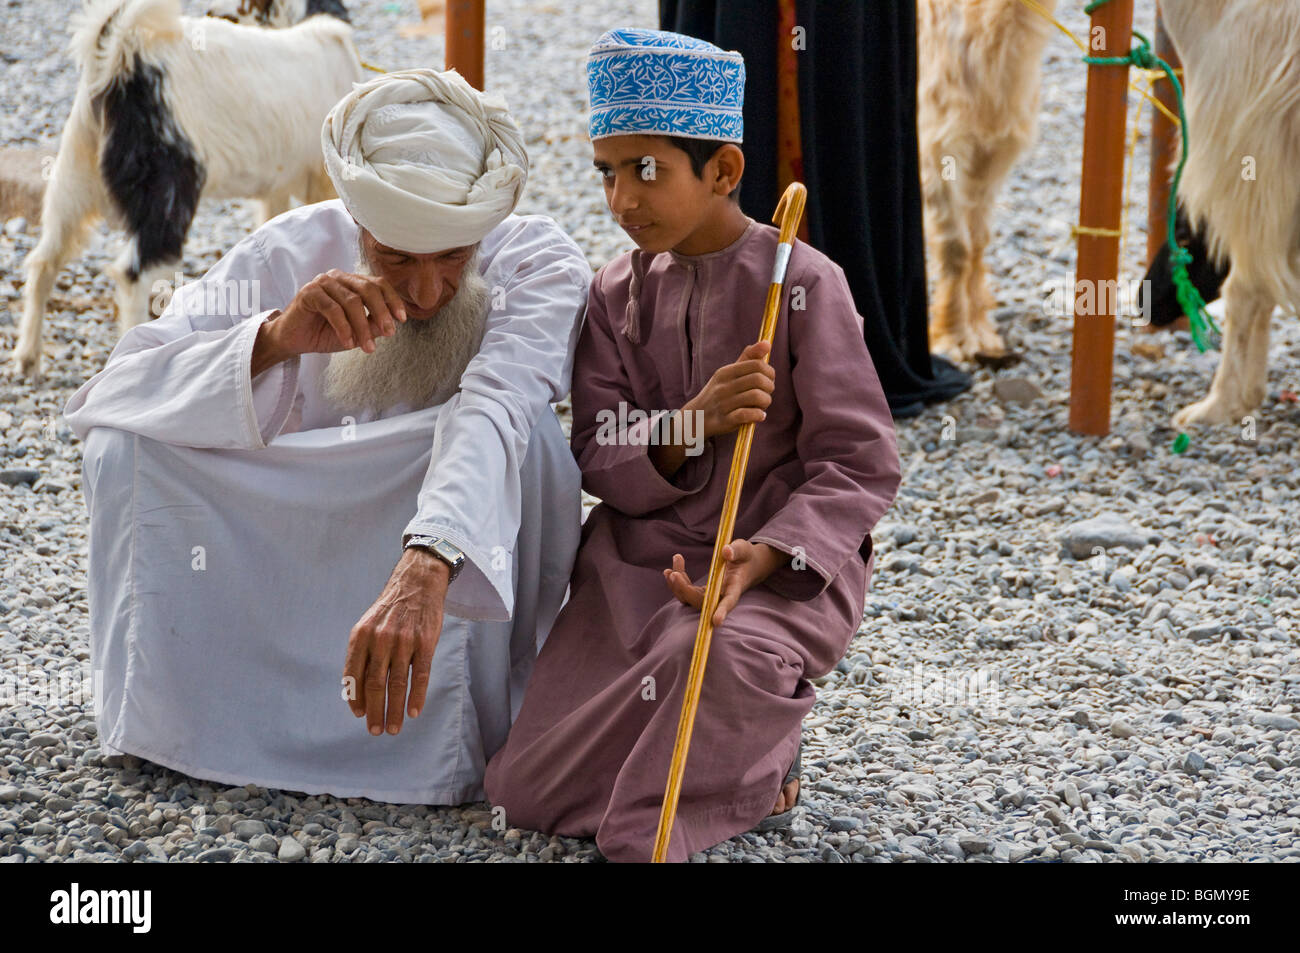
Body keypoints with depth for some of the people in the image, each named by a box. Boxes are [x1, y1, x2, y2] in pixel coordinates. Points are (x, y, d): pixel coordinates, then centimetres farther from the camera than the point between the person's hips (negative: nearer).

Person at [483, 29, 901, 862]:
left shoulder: (803, 283, -8)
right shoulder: (617, 294, 6)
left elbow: (857, 464, -10)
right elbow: (601, 465, 0)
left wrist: (762, 558, -27)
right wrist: (695, 422, -22)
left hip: (781, 567, -4)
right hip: (638, 563, 5)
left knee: (721, 652, -41)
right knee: (527, 791, -8)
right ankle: (744, 749, 16)